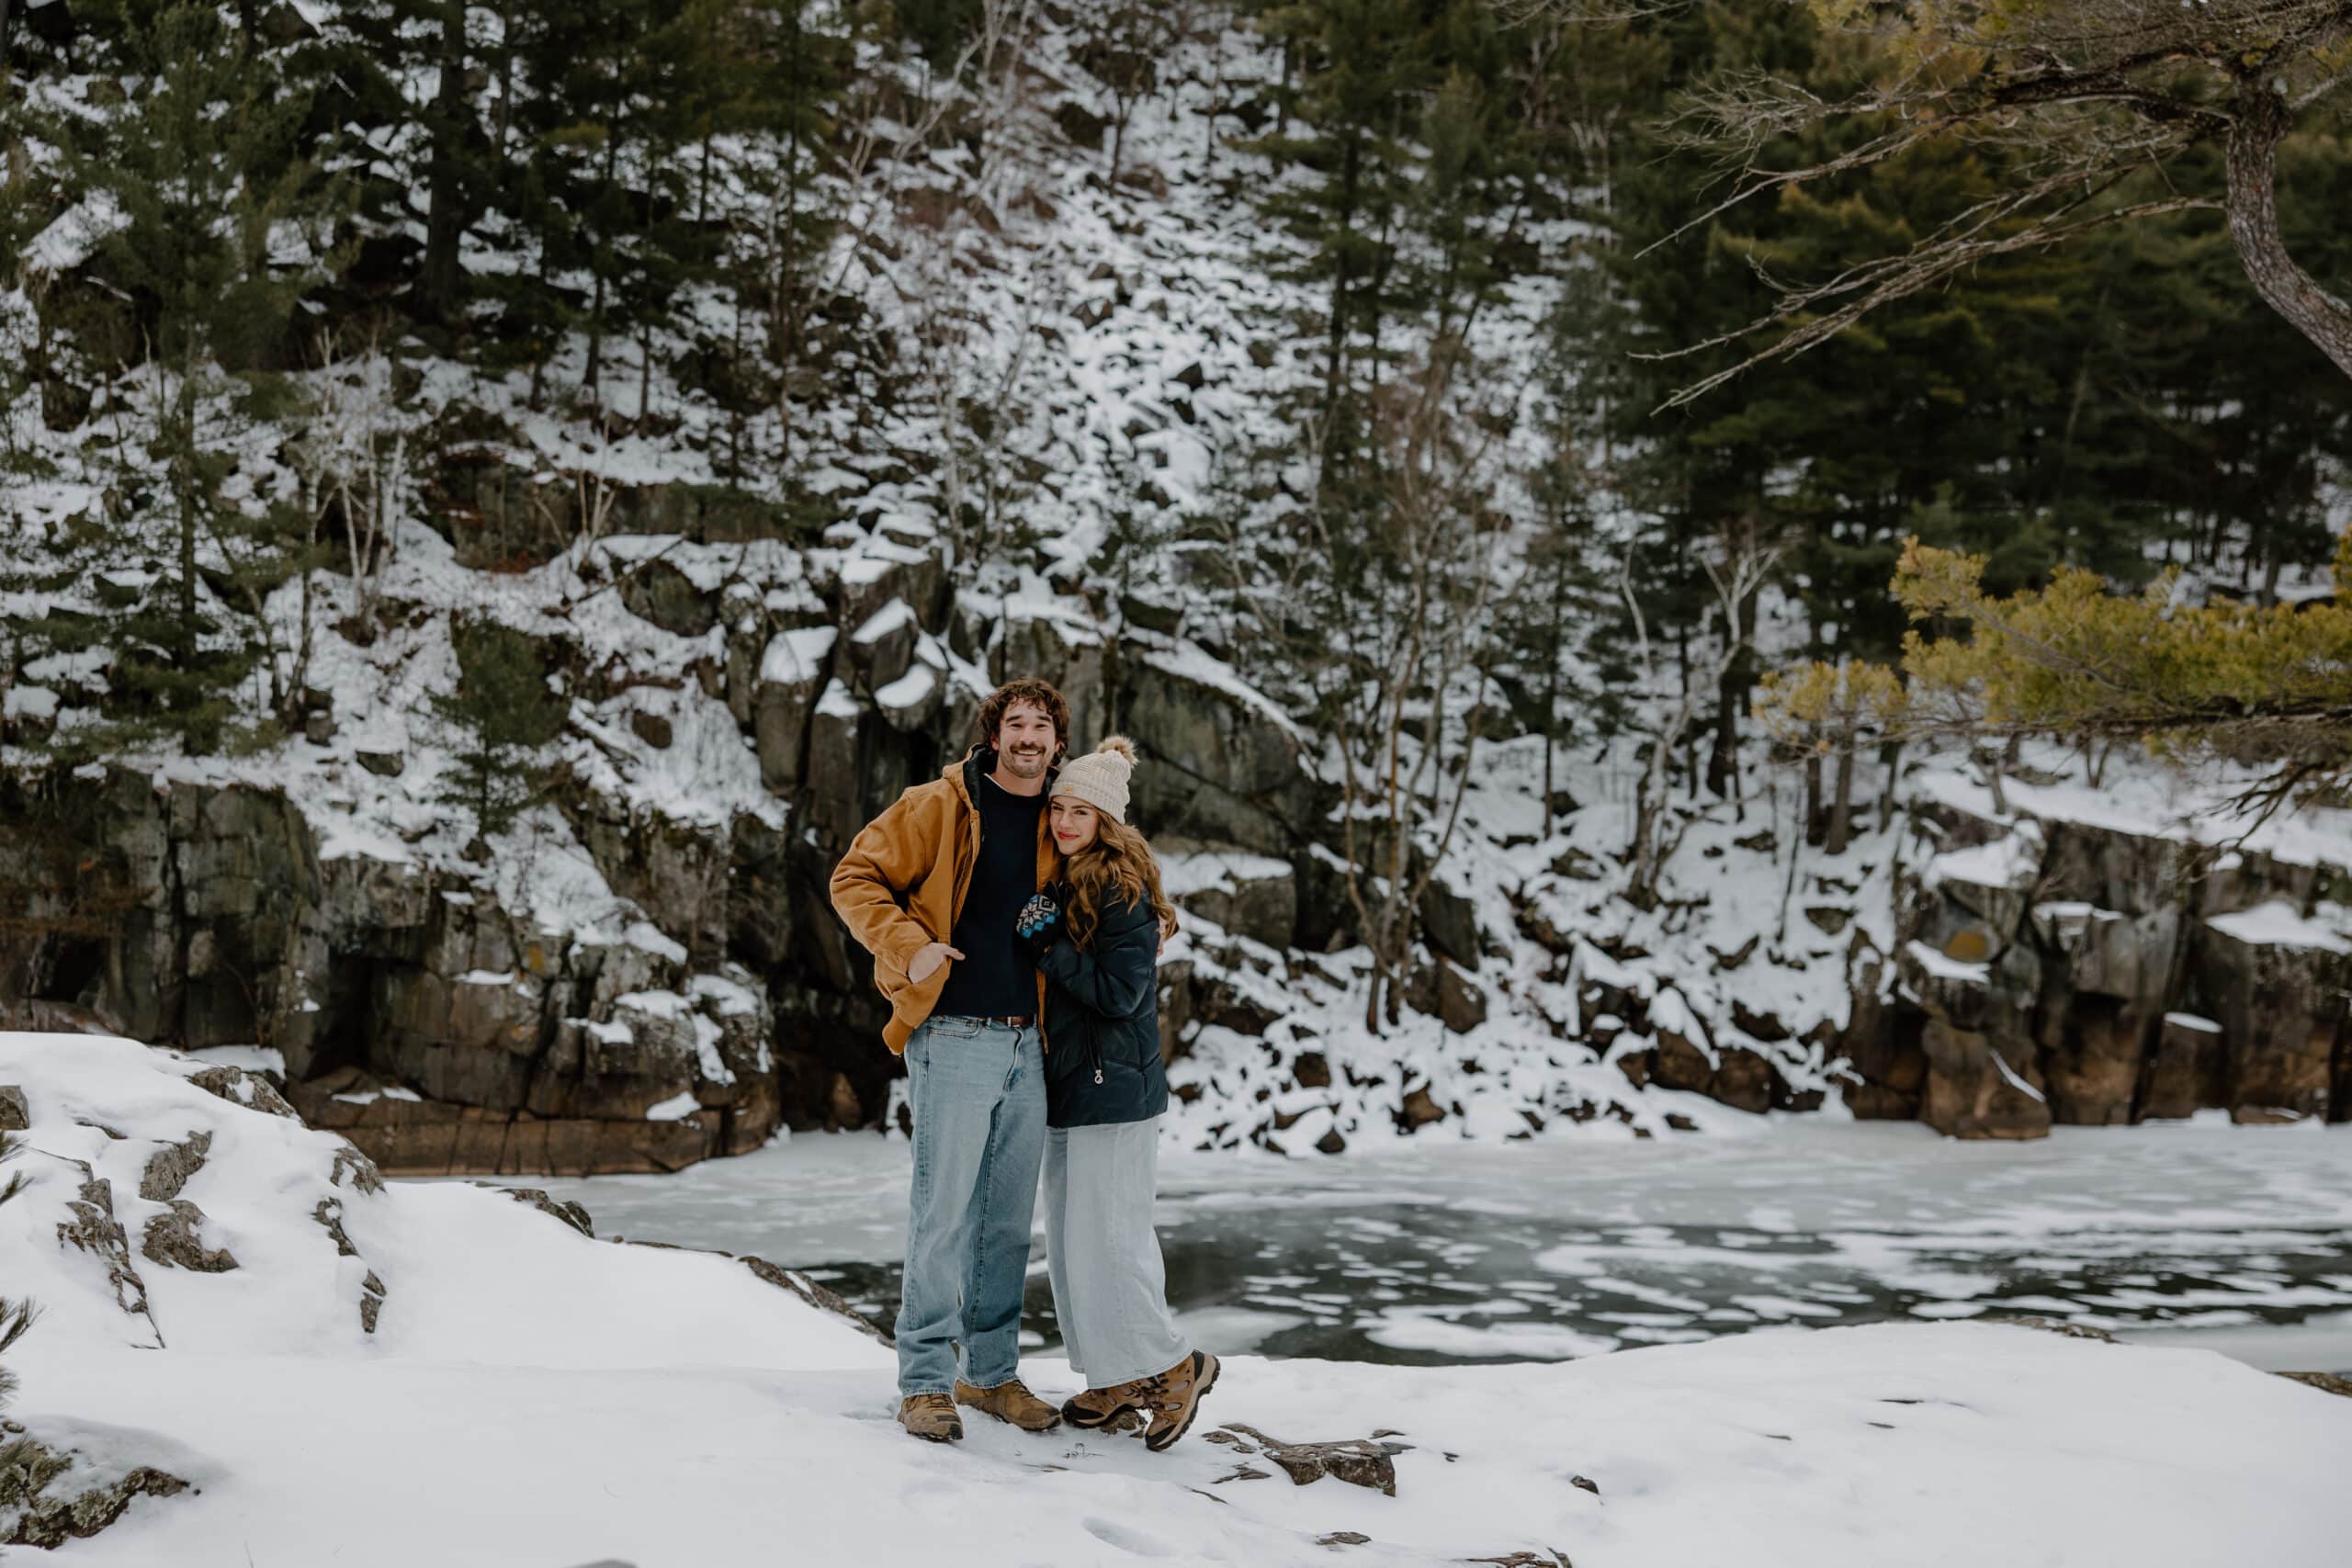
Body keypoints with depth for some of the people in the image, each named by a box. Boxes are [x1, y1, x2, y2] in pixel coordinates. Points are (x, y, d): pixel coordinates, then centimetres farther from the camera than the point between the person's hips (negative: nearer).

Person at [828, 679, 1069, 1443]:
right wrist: (909, 947, -13)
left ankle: (992, 1371, 22)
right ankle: (925, 1380, 4)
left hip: (1029, 1047, 5)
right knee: (943, 1216, -5)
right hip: (955, 1040, -5)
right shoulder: (939, 807, -3)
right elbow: (856, 878, -1)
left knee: (1010, 1221, 11)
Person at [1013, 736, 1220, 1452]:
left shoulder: (1123, 890, -13)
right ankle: (1115, 1377, 20)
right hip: (1067, 1083, 9)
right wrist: (1041, 943, 3)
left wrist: (1047, 946, -17)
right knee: (1071, 1237, 11)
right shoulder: (1061, 882, 14)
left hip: (1114, 1089, -9)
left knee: (1105, 1237, -8)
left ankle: (1172, 1365, 7)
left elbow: (1120, 993, -18)